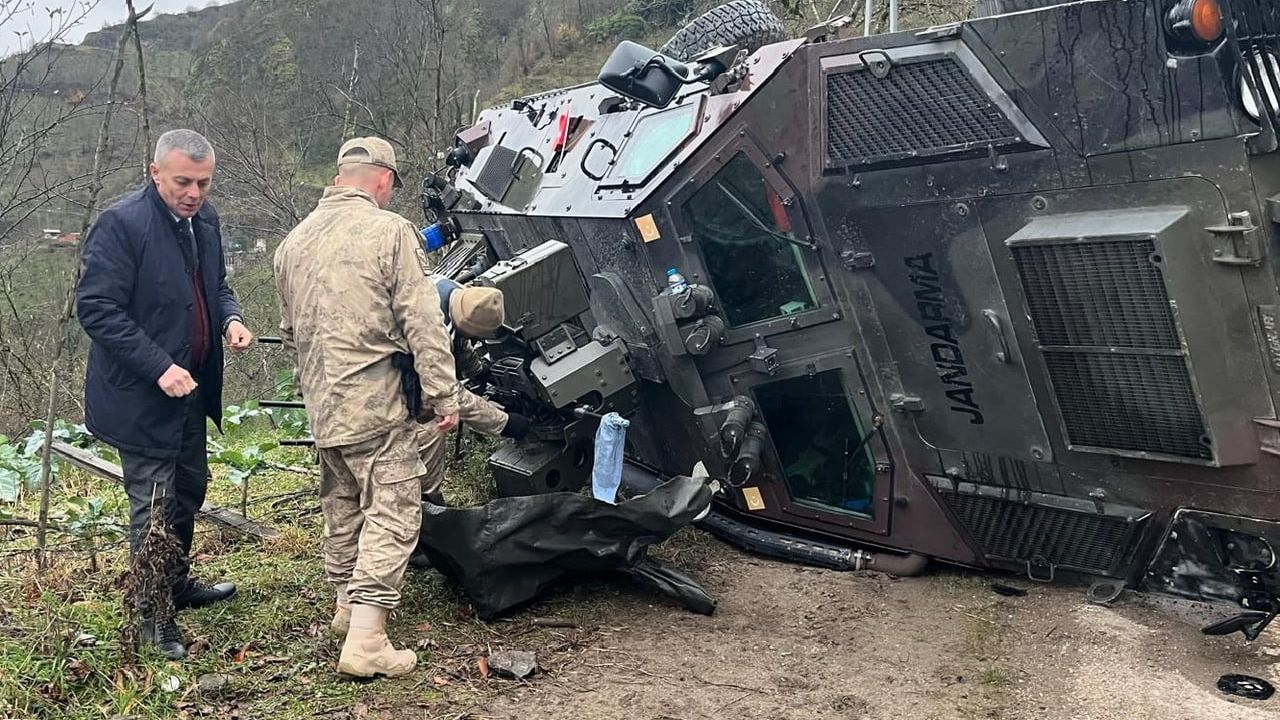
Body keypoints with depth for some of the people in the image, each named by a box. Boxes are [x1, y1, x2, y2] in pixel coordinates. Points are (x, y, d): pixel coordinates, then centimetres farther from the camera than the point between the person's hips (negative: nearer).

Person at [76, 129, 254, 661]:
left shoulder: (204, 219, 4)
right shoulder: (121, 224, -20)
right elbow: (96, 308, -21)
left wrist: (230, 319, -4)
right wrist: (159, 367, -27)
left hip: (191, 388, 8)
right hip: (141, 394, -8)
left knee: (189, 489, 21)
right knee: (153, 506, 0)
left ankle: (178, 584, 41)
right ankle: (153, 617, 17)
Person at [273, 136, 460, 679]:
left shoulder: (295, 240, 11)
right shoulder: (390, 232, -11)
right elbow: (423, 324, -14)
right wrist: (444, 395, -9)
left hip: (320, 401, 8)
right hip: (375, 401, -7)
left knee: (341, 502, 22)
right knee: (392, 511, -3)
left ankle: (348, 601, 37)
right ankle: (366, 641, -6)